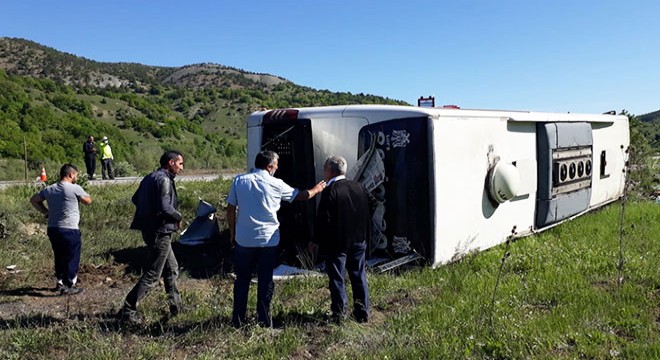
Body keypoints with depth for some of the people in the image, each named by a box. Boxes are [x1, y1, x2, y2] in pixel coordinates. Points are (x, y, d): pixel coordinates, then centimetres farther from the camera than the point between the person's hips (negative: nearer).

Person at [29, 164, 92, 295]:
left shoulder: (50, 189, 8)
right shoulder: (75, 188, -12)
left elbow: (33, 200, 20)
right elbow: (88, 201, 1)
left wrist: (45, 212, 17)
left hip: (52, 229, 7)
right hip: (70, 230, -7)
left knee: (60, 257, 21)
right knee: (72, 258, 4)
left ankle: (60, 282, 30)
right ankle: (68, 287, 6)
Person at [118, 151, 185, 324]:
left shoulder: (150, 177, 12)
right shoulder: (164, 180, -17)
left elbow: (135, 199, 18)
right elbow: (165, 207, -26)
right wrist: (179, 217, -10)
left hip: (150, 230, 10)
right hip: (160, 232, -10)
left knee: (171, 269, 20)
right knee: (152, 275, -3)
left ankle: (176, 306, 29)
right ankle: (128, 310, 1)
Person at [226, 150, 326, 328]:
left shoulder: (239, 181, 0)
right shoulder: (276, 184, -4)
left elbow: (230, 209, 1)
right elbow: (302, 195, 9)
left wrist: (232, 233, 13)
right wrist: (317, 189, 28)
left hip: (244, 240, 2)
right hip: (268, 240, -1)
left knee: (242, 280, 13)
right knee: (265, 281, 10)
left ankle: (237, 320, 19)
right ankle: (264, 320, 17)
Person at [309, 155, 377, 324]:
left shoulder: (330, 191, -16)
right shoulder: (358, 187, 4)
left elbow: (323, 219, -18)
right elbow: (374, 204, 12)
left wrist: (315, 241, -7)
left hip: (337, 242, -6)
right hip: (359, 240, 6)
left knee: (336, 278, 6)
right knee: (359, 276, 14)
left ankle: (339, 314, 10)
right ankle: (362, 313, 20)